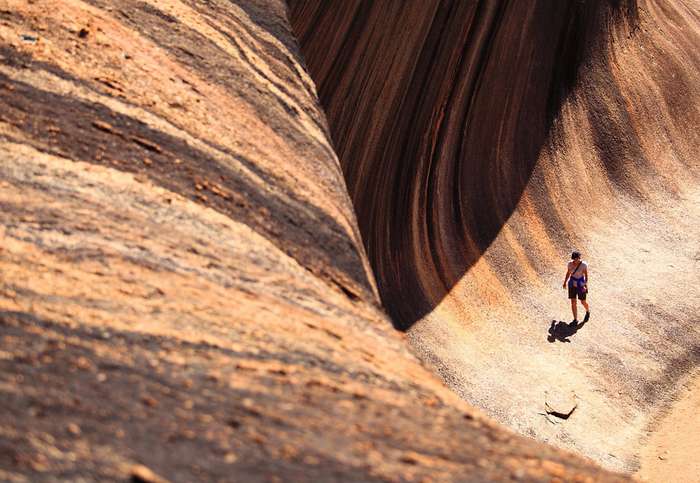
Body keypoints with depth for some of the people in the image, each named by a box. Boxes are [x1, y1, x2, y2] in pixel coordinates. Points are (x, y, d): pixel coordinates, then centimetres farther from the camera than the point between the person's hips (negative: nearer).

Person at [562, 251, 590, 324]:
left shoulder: (584, 265, -17)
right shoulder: (570, 264, -7)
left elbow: (586, 276, -15)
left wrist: (586, 285, -25)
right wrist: (565, 282, 15)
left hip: (581, 285, -3)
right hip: (572, 284, 3)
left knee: (583, 302, 9)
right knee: (573, 302, -1)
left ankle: (588, 311, 41)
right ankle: (575, 320, 7)